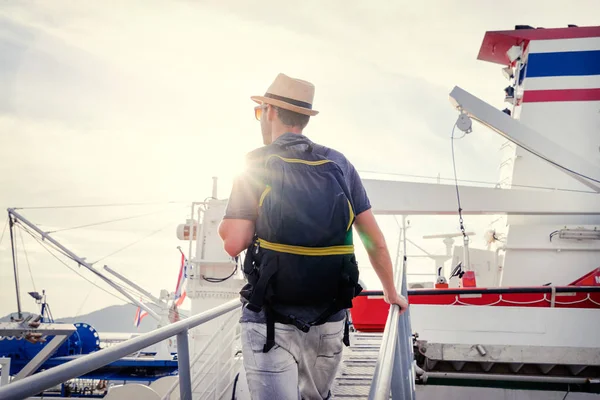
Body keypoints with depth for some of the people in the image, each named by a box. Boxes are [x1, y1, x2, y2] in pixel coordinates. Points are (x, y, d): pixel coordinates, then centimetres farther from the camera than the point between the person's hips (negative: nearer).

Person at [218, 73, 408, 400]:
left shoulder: (256, 164, -5)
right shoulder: (339, 164, 6)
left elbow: (233, 243, -13)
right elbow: (375, 241, 7)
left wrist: (227, 224, 10)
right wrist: (391, 292, 23)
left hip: (271, 324, -4)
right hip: (330, 322, 4)